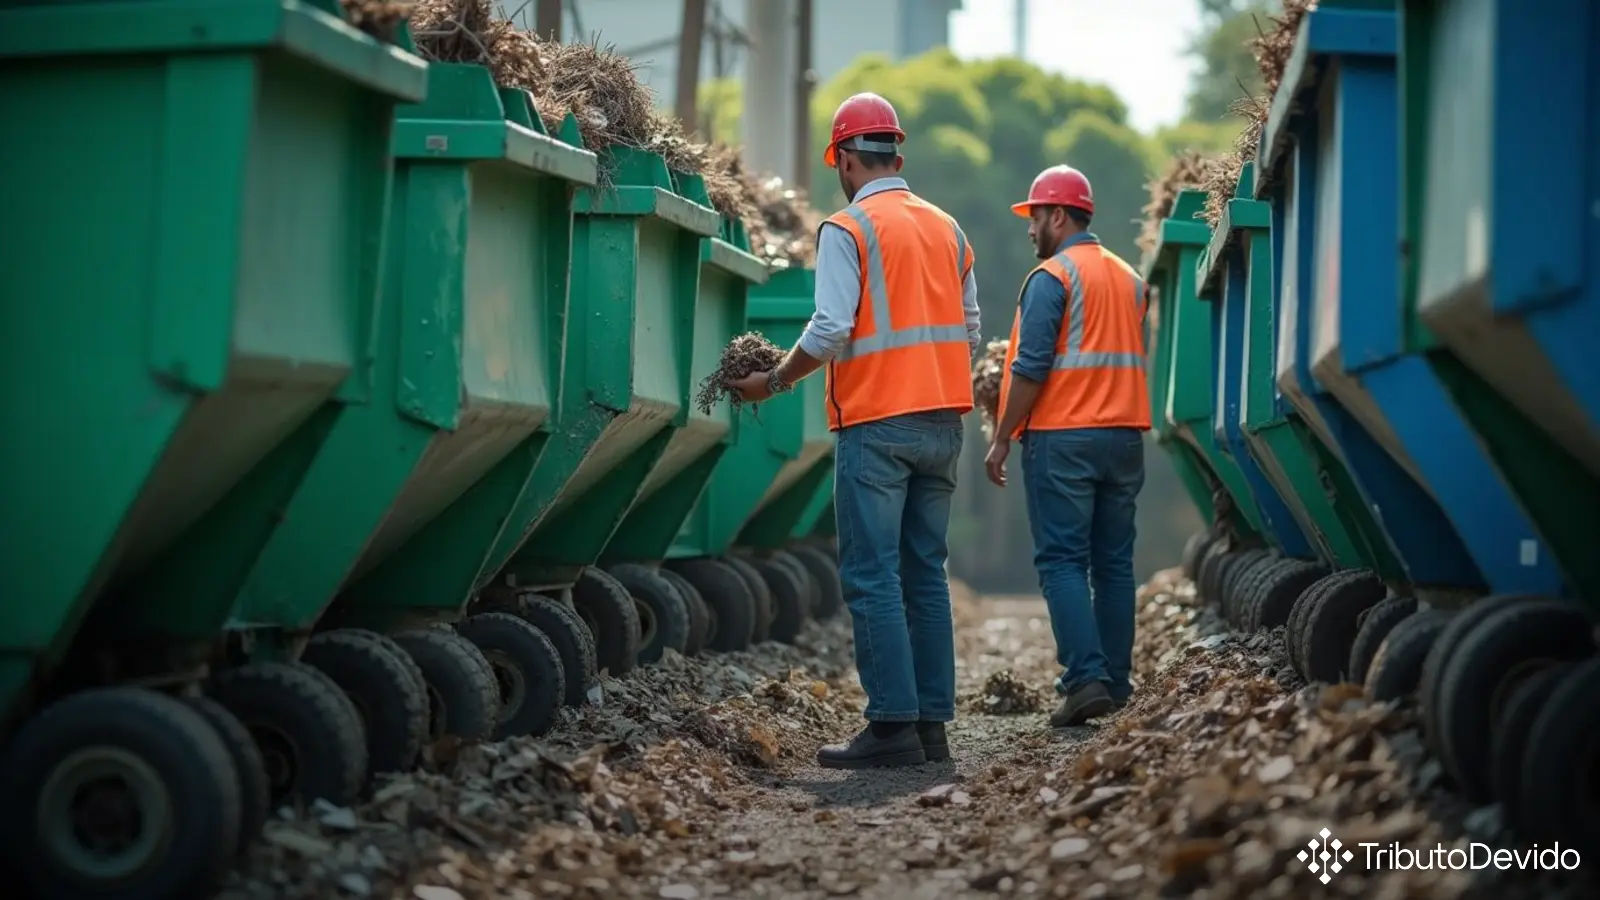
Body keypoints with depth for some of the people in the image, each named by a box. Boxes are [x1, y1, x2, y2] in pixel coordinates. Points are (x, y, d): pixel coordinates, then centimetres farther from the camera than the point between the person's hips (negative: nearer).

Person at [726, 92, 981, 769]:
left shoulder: (846, 229, -7)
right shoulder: (947, 228, 15)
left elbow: (830, 331, -14)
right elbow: (969, 331, 16)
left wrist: (773, 381, 0)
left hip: (877, 423, -7)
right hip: (942, 421, 7)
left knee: (872, 577, -4)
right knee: (926, 573, 10)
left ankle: (893, 725, -8)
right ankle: (932, 723, 10)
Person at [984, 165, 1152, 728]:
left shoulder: (1052, 277, -8)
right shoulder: (1130, 279, 16)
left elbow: (1030, 369, -14)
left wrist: (1002, 440, -9)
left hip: (1062, 437, -7)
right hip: (1124, 435, 7)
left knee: (1062, 561, -5)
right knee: (1113, 563, 9)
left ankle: (1086, 679, -15)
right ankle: (1116, 683, 10)